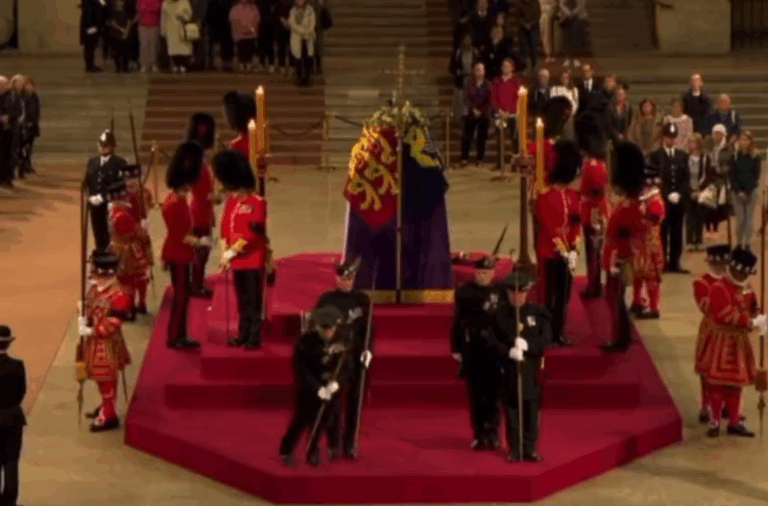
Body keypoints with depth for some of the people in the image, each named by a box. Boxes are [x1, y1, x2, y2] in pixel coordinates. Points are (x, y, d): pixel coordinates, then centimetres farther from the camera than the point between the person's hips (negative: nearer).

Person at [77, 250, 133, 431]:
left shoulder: (118, 296, -28)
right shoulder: (94, 287, -2)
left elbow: (112, 326, -26)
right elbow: (85, 305, 12)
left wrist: (90, 331, -24)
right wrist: (82, 319, -8)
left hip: (107, 344, -8)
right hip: (93, 342, 8)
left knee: (106, 379, 6)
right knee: (99, 377, 24)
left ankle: (109, 416, 20)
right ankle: (106, 406, 43)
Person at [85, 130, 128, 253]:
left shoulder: (120, 163, -7)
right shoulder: (92, 161, 11)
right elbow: (87, 182, 11)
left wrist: (103, 197, -17)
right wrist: (92, 196, -6)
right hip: (95, 206, 5)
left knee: (110, 237, -5)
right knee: (99, 236, 12)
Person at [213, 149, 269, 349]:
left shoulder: (257, 203, -13)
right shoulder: (231, 202, 8)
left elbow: (252, 234, -17)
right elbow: (225, 229, 9)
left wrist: (232, 252, -17)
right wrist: (225, 254, -2)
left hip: (254, 259, -6)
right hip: (238, 260, 6)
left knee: (254, 300, 0)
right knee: (242, 300, 14)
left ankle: (254, 337, 5)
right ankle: (243, 334, 22)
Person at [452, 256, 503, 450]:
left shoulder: (501, 291, -1)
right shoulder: (464, 292, 0)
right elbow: (458, 321, 3)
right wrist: (456, 348, 2)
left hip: (495, 349, -1)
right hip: (472, 349, 1)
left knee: (493, 393, -2)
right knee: (476, 394, 6)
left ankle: (492, 432, 3)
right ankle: (479, 434, 12)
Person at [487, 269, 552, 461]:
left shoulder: (537, 313, 2)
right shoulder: (499, 314, -1)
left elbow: (546, 338, -3)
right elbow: (492, 340, -5)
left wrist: (528, 345, -20)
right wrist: (508, 352, -21)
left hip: (532, 368, 1)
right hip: (508, 368, -1)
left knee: (531, 408, 4)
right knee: (512, 408, 3)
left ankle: (530, 447, 14)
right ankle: (515, 449, 12)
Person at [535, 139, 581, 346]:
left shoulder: (574, 195, 7)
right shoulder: (545, 197, -12)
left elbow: (577, 223, 7)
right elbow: (548, 227, -15)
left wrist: (573, 250, -4)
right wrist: (563, 251, -16)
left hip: (568, 251, 6)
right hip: (550, 251, -6)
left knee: (564, 293, 9)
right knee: (551, 292, -1)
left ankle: (559, 332, 17)